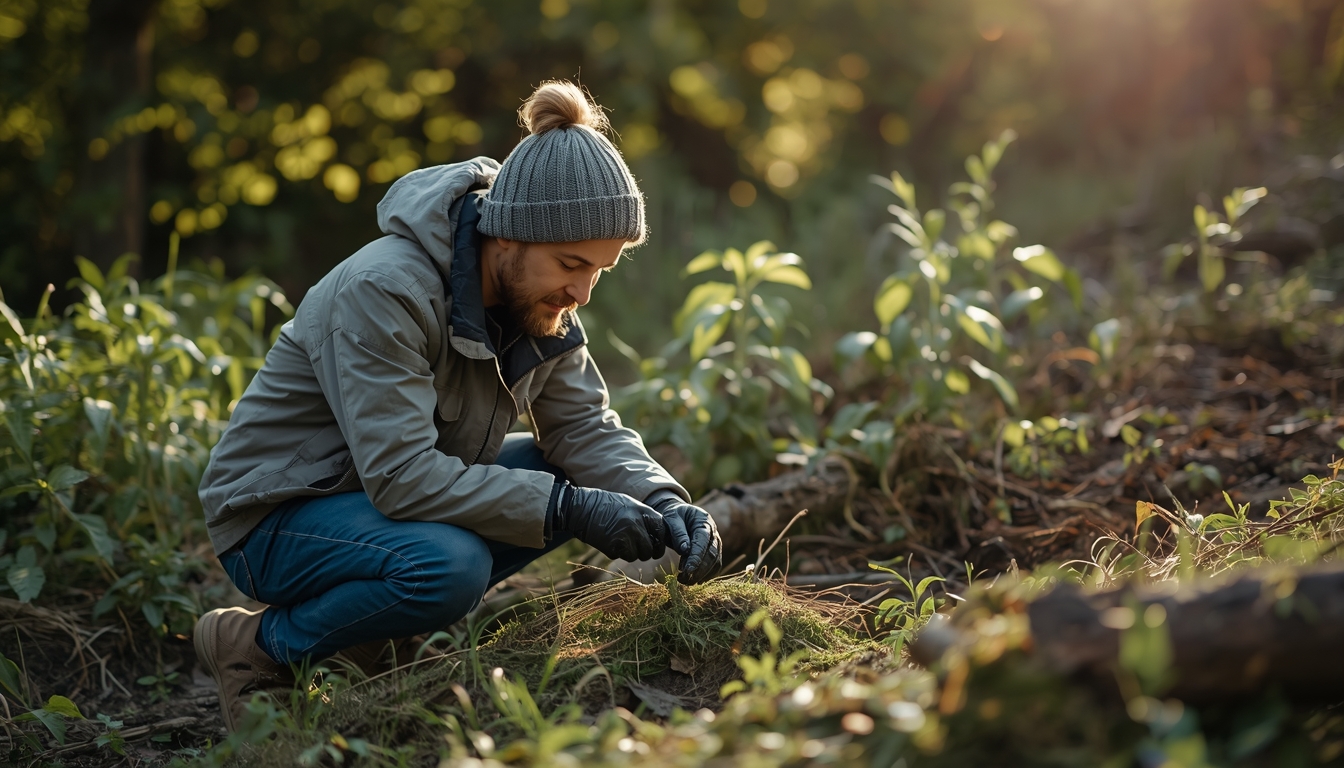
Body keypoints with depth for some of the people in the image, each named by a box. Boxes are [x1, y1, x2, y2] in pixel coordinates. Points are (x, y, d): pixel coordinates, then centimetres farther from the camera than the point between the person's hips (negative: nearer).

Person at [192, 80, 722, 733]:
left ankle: (378, 627, 1)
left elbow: (583, 425, -3)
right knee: (449, 564, -36)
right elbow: (401, 476, -34)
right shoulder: (384, 289, -29)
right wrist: (567, 507, -34)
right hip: (277, 517, -8)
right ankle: (261, 645, -9)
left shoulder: (535, 290, -5)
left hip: (397, 491, 8)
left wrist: (662, 503, -22)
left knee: (588, 484, -5)